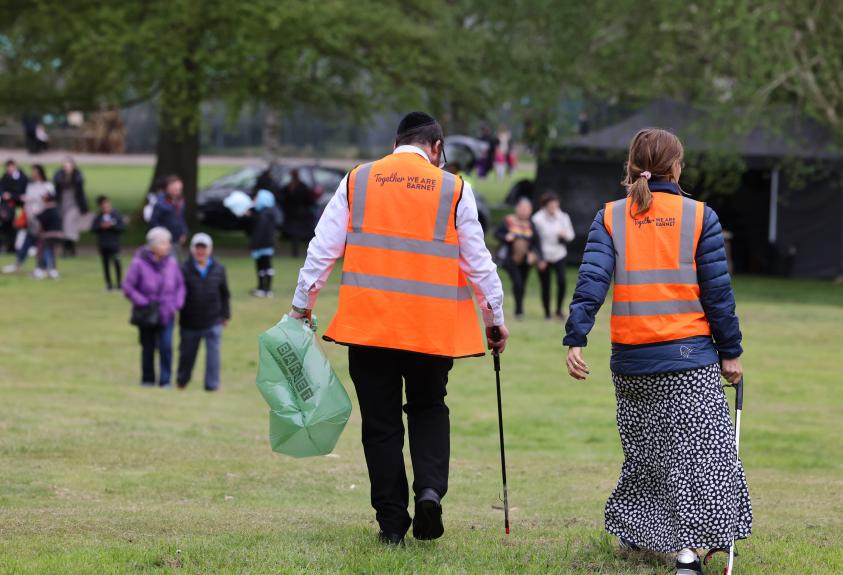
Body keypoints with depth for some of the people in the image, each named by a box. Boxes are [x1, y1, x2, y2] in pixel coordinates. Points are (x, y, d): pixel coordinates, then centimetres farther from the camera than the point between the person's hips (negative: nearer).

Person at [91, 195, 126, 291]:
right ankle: (109, 284, 13)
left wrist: (111, 226, -16)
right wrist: (101, 227, -13)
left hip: (114, 244, -3)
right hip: (102, 244, 3)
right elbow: (93, 228, 4)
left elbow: (122, 227, -5)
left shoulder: (116, 214, -2)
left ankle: (119, 282, 1)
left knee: (116, 262, -10)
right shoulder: (98, 216, 4)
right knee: (106, 264, 6)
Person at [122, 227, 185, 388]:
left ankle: (165, 380, -3)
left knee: (166, 347, -9)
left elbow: (180, 285, 11)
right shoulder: (139, 263, -13)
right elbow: (128, 286, -9)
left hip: (166, 314, 2)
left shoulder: (171, 263, -2)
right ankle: (148, 379, 23)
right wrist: (143, 302, -14)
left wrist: (177, 303, -1)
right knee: (148, 348, 9)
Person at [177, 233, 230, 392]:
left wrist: (225, 315, 11)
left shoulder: (219, 269, 2)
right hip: (190, 322, -1)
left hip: (213, 321, 1)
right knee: (187, 354, 13)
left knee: (213, 353, -7)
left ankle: (212, 385, -1)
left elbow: (224, 294, 10)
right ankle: (182, 381, 34)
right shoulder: (185, 270, -6)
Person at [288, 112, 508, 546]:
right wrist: (495, 318, 13)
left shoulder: (357, 181, 5)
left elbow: (323, 249, 3)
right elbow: (477, 261, 3)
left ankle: (392, 522, 7)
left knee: (380, 421, 7)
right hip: (432, 326, 0)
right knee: (428, 408, 19)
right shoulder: (454, 189, 1)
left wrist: (301, 306, 11)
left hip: (368, 322, 0)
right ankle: (430, 488, -5)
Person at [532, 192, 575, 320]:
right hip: (544, 257, -2)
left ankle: (559, 309, 2)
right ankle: (547, 312, 17)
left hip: (559, 255, 2)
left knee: (561, 281, -14)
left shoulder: (563, 217, 1)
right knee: (545, 285, 3)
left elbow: (571, 235, 11)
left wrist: (565, 235, -15)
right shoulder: (538, 219, -9)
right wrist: (540, 259, -9)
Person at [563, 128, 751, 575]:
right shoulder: (700, 217, -3)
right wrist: (730, 352, 5)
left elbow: (592, 279, -10)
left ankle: (635, 530, 32)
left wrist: (576, 339, -14)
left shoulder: (609, 217, 2)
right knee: (697, 448, -1)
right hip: (689, 356, -3)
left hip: (631, 358, 3)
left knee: (644, 447, 21)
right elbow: (717, 291, -2)